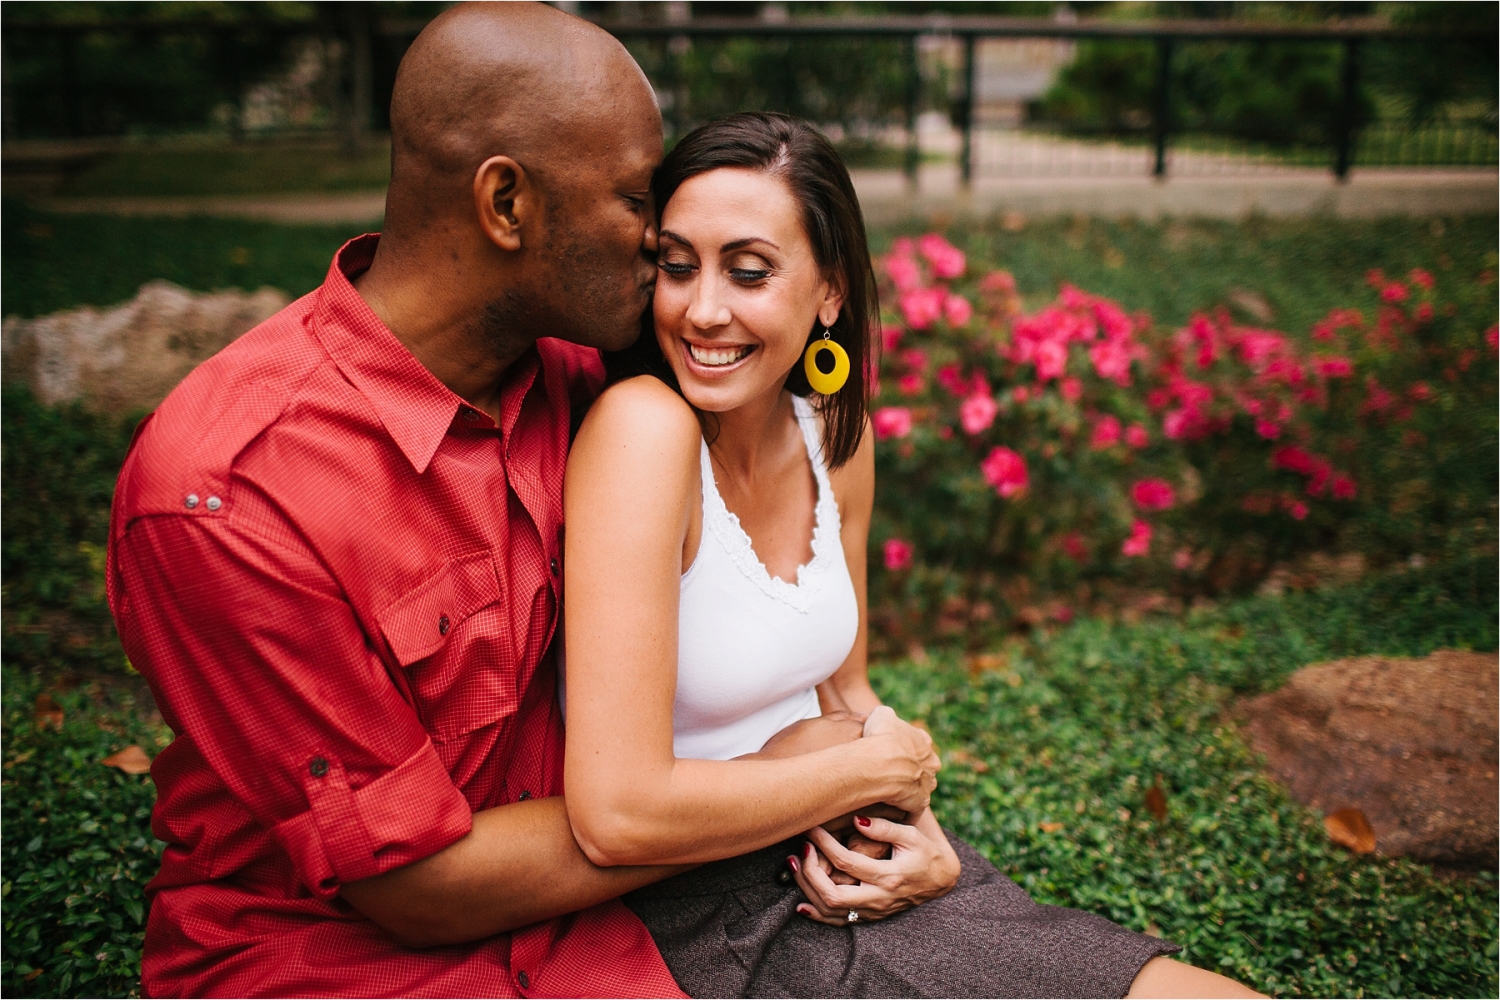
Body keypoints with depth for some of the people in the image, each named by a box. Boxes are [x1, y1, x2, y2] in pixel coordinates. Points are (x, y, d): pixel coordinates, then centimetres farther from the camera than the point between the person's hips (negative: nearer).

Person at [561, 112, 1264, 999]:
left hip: (843, 877, 7)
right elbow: (616, 814, -27)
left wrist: (917, 842, -6)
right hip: (703, 918, -6)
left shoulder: (836, 436, 1)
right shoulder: (644, 426, -22)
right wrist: (871, 766, -14)